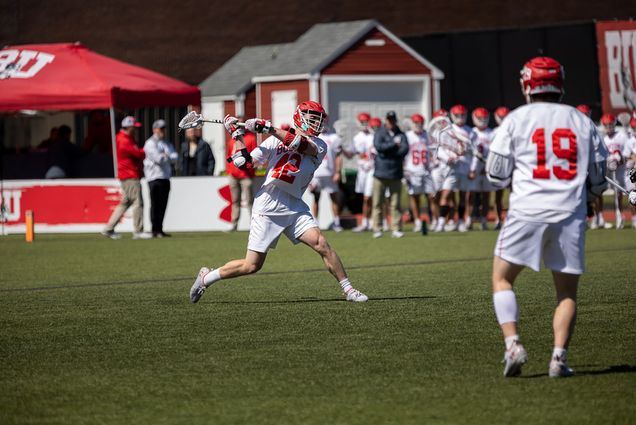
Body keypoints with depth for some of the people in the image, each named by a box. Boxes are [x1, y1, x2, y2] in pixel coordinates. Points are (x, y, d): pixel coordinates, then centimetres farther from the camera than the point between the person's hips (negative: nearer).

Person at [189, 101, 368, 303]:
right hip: (268, 207, -2)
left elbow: (300, 144, -17)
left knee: (321, 244, -15)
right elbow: (245, 163, 3)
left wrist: (268, 128, -21)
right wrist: (237, 135, 1)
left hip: (294, 207, 2)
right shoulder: (275, 140, 5)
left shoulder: (318, 146, 5)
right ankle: (207, 277, 19)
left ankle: (348, 290, -5)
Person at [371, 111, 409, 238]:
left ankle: (395, 229, 5)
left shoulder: (401, 135, 9)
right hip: (381, 173, -2)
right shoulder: (379, 133, 5)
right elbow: (378, 146, -14)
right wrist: (394, 144, -10)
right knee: (378, 203, -2)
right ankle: (377, 229, 2)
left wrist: (387, 150, -10)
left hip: (396, 174, 2)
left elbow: (405, 149, -6)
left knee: (395, 203, 2)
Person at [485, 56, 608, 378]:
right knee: (567, 292, 11)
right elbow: (599, 180, 15)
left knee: (502, 279, 12)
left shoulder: (516, 119, 3)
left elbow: (496, 175, 5)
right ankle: (559, 357, -3)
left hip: (527, 211, -2)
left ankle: (513, 345, -5)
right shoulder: (582, 122, 11)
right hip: (571, 214, 2)